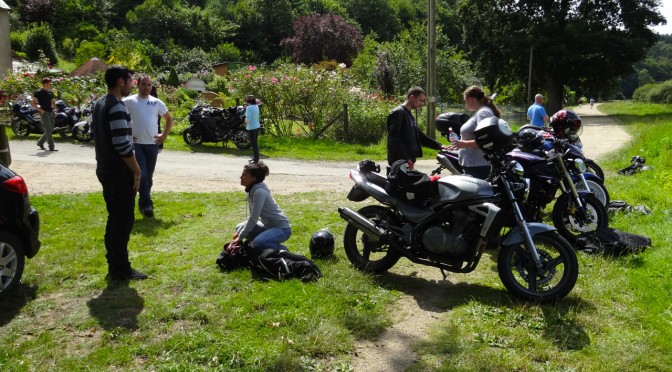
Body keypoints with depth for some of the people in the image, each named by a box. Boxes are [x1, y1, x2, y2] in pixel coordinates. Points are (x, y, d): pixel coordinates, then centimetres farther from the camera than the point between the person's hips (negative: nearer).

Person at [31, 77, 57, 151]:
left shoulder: (50, 92, 15)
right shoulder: (38, 92, -5)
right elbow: (32, 103, -7)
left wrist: (52, 107, 11)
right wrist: (40, 110, -16)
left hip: (51, 112, 8)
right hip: (44, 112, -7)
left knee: (50, 130, 11)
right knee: (48, 130, -12)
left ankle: (40, 142, 29)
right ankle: (51, 147, -11)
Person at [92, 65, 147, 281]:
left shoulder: (100, 104, 12)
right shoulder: (117, 107, -19)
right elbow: (122, 145, -25)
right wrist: (137, 171, -14)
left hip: (105, 168, 10)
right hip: (119, 172, -10)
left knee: (115, 218, 17)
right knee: (124, 220, -1)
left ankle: (115, 265, 25)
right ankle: (120, 270, 5)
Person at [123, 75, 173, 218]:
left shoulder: (157, 103, 6)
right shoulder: (129, 102, -2)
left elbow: (169, 119, 17)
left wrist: (164, 135, 6)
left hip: (153, 144, 3)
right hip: (136, 144, -3)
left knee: (148, 176, 10)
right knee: (141, 175, -11)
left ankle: (143, 203, 23)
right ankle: (147, 204, -10)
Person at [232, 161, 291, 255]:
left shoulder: (259, 192, -23)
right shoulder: (251, 190, 4)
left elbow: (253, 218, -23)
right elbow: (252, 217, 10)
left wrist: (240, 237, -16)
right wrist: (239, 232, -3)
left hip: (282, 228, -10)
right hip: (268, 226, 10)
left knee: (257, 243, -33)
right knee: (239, 227, 13)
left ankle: (281, 250, -3)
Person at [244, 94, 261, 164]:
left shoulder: (249, 107, -16)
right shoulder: (256, 107, 8)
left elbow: (248, 118, -23)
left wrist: (246, 121, -1)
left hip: (251, 128, -9)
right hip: (257, 126, 9)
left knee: (254, 144, -3)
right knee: (255, 143, 18)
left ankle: (256, 159, 1)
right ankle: (255, 157, 29)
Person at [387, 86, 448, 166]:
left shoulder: (409, 115, 22)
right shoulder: (398, 113, -9)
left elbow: (419, 136, 26)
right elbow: (393, 139, -18)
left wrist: (439, 146, 18)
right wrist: (405, 158, -21)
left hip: (408, 160, 10)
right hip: (399, 162, -10)